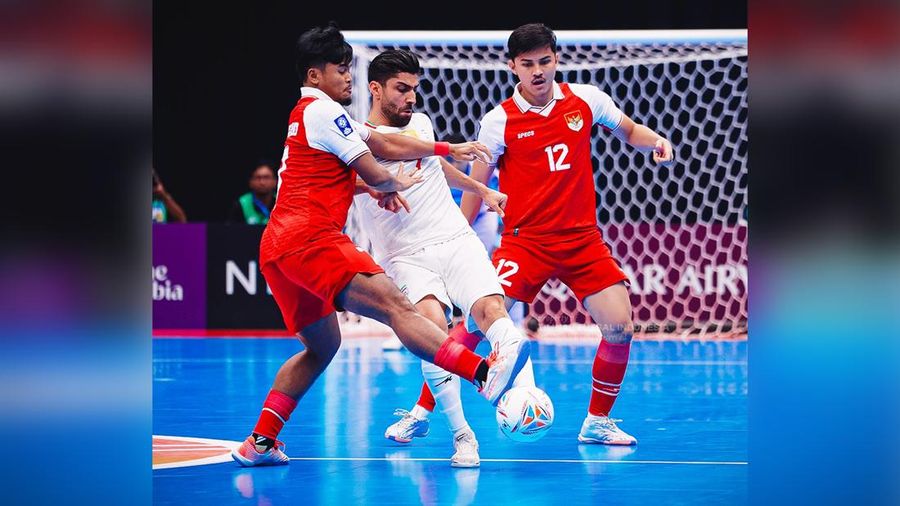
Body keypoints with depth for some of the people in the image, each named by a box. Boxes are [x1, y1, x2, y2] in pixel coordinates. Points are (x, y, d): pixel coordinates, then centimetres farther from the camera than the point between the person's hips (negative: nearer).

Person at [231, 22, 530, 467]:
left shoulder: (308, 114, 26)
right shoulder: (323, 110, -3)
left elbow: (383, 144, 22)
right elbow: (371, 171, -3)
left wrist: (449, 149, 17)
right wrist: (395, 184, 20)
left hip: (277, 246, 10)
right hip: (310, 238, -10)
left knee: (322, 346, 19)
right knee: (394, 305, -24)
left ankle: (259, 442, 15)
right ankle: (485, 372, -38)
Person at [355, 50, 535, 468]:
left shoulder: (421, 123, 16)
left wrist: (482, 190, 38)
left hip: (456, 241, 4)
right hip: (405, 257, -4)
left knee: (490, 309, -24)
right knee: (433, 326, -29)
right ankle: (462, 436, -20)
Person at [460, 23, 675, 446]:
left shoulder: (585, 99, 2)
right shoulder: (498, 121, -5)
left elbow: (628, 130, 18)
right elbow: (475, 186, 1)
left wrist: (655, 141, -4)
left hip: (582, 239, 3)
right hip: (525, 239, -3)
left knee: (619, 328, -9)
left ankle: (598, 422, 11)